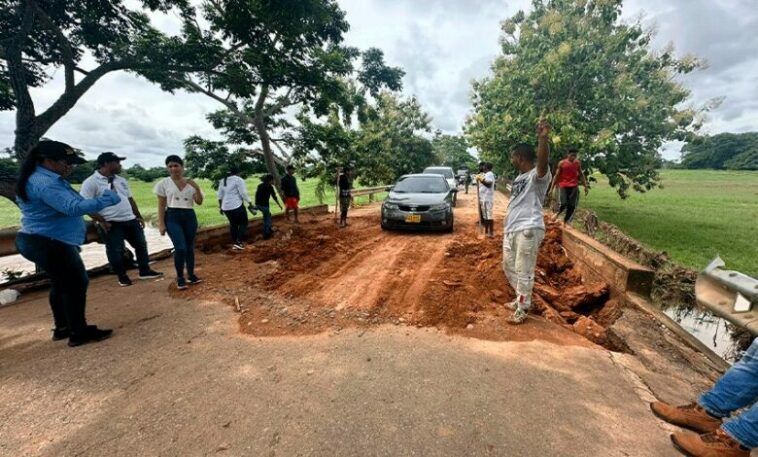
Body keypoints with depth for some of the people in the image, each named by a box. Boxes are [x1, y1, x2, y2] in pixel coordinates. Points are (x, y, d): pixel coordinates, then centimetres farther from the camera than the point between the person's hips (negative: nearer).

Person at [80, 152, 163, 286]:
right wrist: (101, 221, -15)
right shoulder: (91, 182, -9)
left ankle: (145, 271, 24)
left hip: (130, 220, 7)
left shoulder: (121, 180, 12)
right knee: (115, 251, 4)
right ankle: (122, 276, 20)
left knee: (141, 245, 11)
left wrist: (139, 216, 16)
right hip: (111, 223, -6)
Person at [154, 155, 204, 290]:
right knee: (180, 248, -13)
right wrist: (161, 223, -5)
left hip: (190, 216, 3)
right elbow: (161, 205, 0)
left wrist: (197, 188, -14)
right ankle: (180, 278, 4)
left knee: (190, 247, 8)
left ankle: (191, 275, 21)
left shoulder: (191, 183, 5)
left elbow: (199, 202, 2)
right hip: (172, 217, -3)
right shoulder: (164, 183, 0)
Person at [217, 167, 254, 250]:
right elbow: (243, 193, -14)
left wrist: (220, 207, 23)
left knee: (233, 224, 16)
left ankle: (234, 243, 19)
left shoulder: (222, 181, 16)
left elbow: (220, 195, 17)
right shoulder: (238, 179, -6)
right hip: (237, 206, -7)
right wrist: (250, 204, -10)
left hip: (226, 207, 7)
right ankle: (240, 242, -3)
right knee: (243, 223, 6)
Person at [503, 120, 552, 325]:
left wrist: (543, 138, -51)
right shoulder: (519, 178, 18)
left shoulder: (538, 175, -10)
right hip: (511, 229, 10)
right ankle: (521, 298, 37)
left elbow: (543, 161, -34)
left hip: (528, 230, -10)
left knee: (523, 271, -1)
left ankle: (522, 310, 13)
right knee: (509, 266, 19)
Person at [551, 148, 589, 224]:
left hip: (574, 187, 3)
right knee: (564, 204, -18)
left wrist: (586, 186, 14)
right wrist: (552, 188, -5)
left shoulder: (577, 163, 8)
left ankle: (565, 221, 12)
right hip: (564, 186, -3)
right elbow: (556, 176, -1)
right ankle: (557, 213, 13)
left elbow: (581, 175, 17)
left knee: (572, 206, -1)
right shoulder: (561, 163, -2)